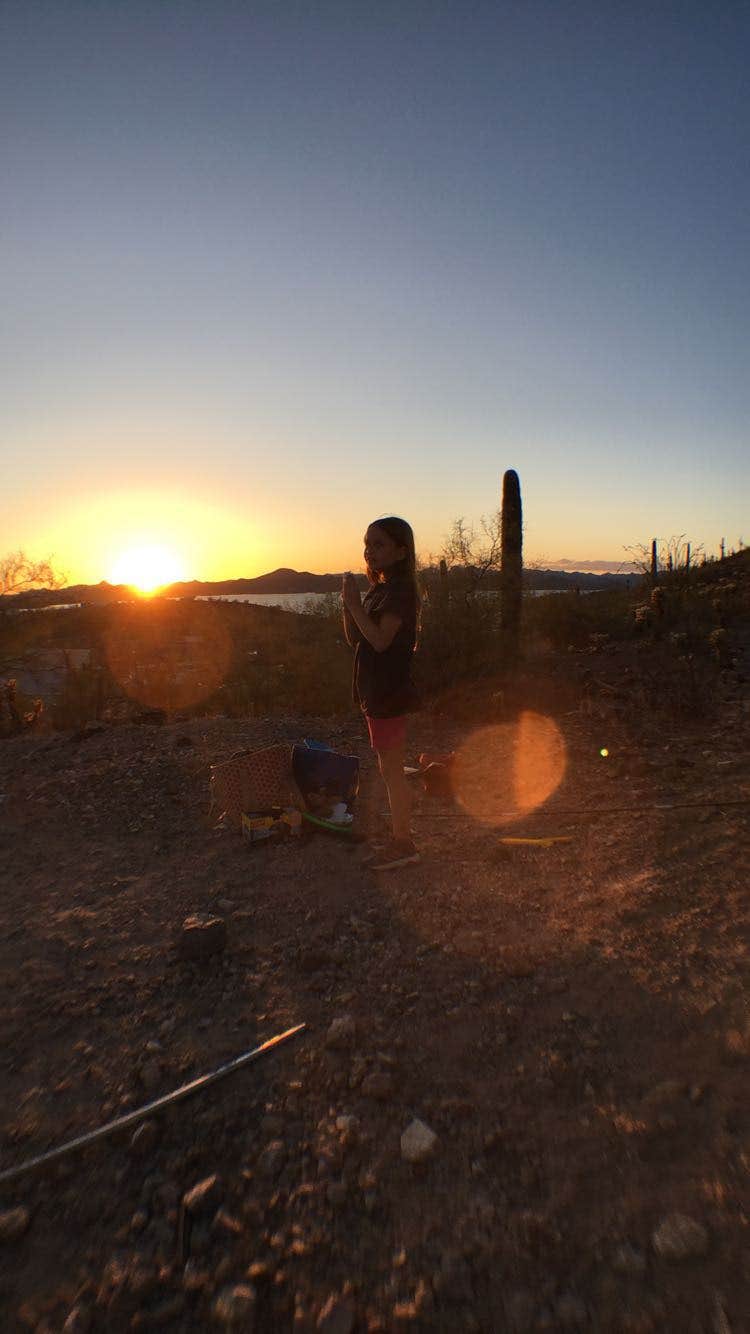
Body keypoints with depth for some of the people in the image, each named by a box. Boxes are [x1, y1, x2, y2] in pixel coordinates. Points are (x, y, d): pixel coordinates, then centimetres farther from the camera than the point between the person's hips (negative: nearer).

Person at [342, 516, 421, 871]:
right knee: (391, 768, 17)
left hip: (389, 694, -10)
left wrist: (355, 603, -18)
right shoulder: (379, 590, 14)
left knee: (391, 768, -1)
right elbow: (354, 639, 12)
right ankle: (402, 833, 30)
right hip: (377, 692, 10)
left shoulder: (400, 590, -14)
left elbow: (380, 640, -24)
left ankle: (402, 844, 11)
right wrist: (348, 603, -2)